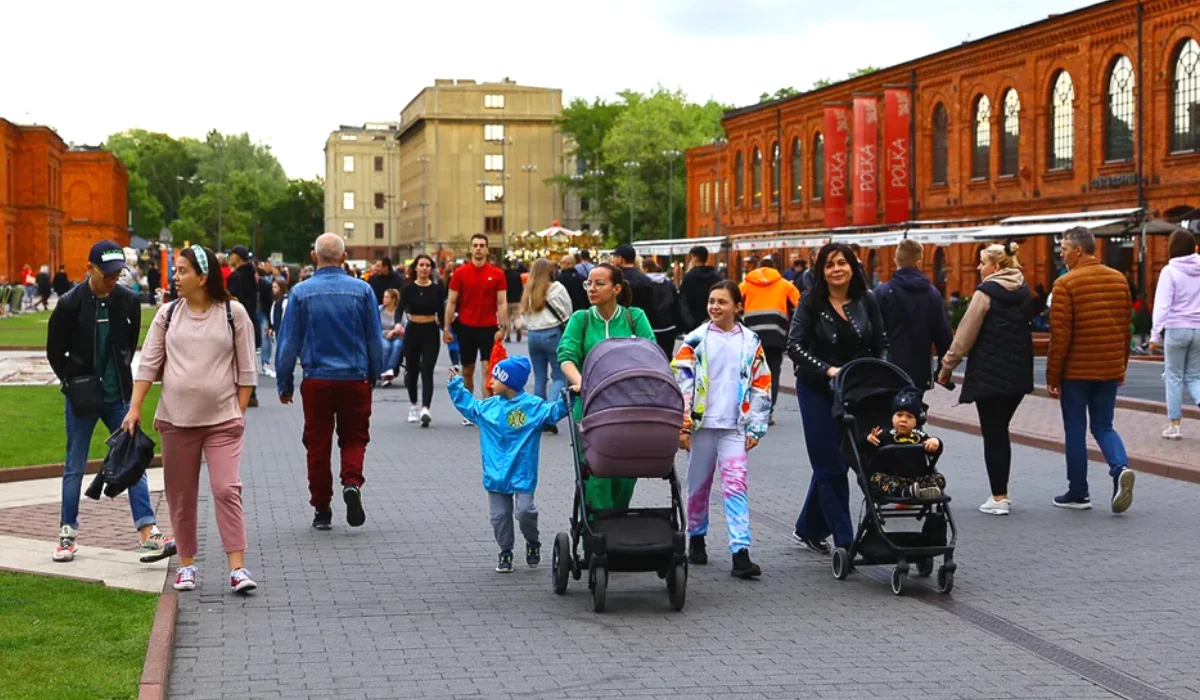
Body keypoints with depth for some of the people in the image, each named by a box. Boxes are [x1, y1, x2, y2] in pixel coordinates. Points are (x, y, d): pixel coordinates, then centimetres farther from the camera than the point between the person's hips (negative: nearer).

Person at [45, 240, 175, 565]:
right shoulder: (71, 303, -9)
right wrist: (74, 383, -2)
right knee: (75, 467, 7)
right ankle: (68, 534, 18)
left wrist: (121, 377, 8)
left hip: (118, 396, 2)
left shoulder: (128, 301, -2)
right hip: (82, 399, -2)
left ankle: (149, 535, -3)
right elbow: (55, 351, 1)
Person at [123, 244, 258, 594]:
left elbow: (246, 369, 2)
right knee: (181, 495, 9)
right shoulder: (168, 313, 6)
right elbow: (148, 363, 7)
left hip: (223, 420, -3)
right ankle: (186, 563, 20)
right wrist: (135, 408, 0)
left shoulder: (233, 313, -1)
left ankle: (237, 567, -10)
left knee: (227, 489, -11)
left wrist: (239, 412, -2)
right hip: (176, 419, 3)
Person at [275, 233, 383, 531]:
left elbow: (288, 342, -1)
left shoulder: (302, 292, -5)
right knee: (354, 437, 14)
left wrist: (284, 384, 8)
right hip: (355, 379, 0)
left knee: (317, 443, 10)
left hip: (317, 380, 0)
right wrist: (373, 376, 15)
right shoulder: (362, 290, -3)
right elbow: (376, 340, 2)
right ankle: (352, 482, -13)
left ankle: (322, 510, 14)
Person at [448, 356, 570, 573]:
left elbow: (554, 412, -13)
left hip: (522, 474, -4)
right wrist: (456, 385, 26)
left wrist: (566, 399, -29)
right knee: (499, 516, 6)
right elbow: (468, 406, 25)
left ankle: (533, 543, 15)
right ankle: (505, 553, 20)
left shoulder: (533, 406, -6)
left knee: (525, 511, -12)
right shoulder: (489, 407, 8)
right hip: (496, 473, 4)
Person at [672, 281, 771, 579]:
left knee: (736, 484, -10)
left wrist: (756, 428, 4)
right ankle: (696, 537, 31)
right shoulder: (696, 340, 1)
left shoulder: (750, 342, 5)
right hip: (701, 423, 0)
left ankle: (741, 552, -14)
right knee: (699, 484, 10)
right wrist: (682, 425, -6)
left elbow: (761, 387, 8)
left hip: (735, 426, 0)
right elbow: (681, 383, -1)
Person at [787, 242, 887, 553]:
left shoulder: (866, 301, 3)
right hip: (817, 391, -3)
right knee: (831, 465, -3)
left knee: (828, 464, 11)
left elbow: (881, 344, 7)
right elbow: (795, 346, -14)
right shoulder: (811, 302, -6)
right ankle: (844, 539, 0)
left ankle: (809, 529, 27)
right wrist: (828, 370, -24)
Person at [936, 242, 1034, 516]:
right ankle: (1001, 494, 16)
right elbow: (1024, 329, 15)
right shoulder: (1023, 290, 9)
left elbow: (966, 334, -10)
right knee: (1000, 431, 15)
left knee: (992, 434, -1)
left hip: (989, 374, -6)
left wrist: (948, 365, -1)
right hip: (1018, 375, 7)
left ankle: (999, 497, -1)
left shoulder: (986, 292, -11)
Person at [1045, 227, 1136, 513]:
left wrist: (1052, 377, -6)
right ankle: (1121, 468, -11)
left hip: (1076, 371, -4)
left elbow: (1060, 336, -13)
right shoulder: (1119, 280, 6)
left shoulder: (1066, 284, -11)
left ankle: (1078, 493, 13)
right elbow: (1126, 329, 9)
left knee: (1075, 430, 7)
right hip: (1110, 370, 5)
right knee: (1103, 426, 15)